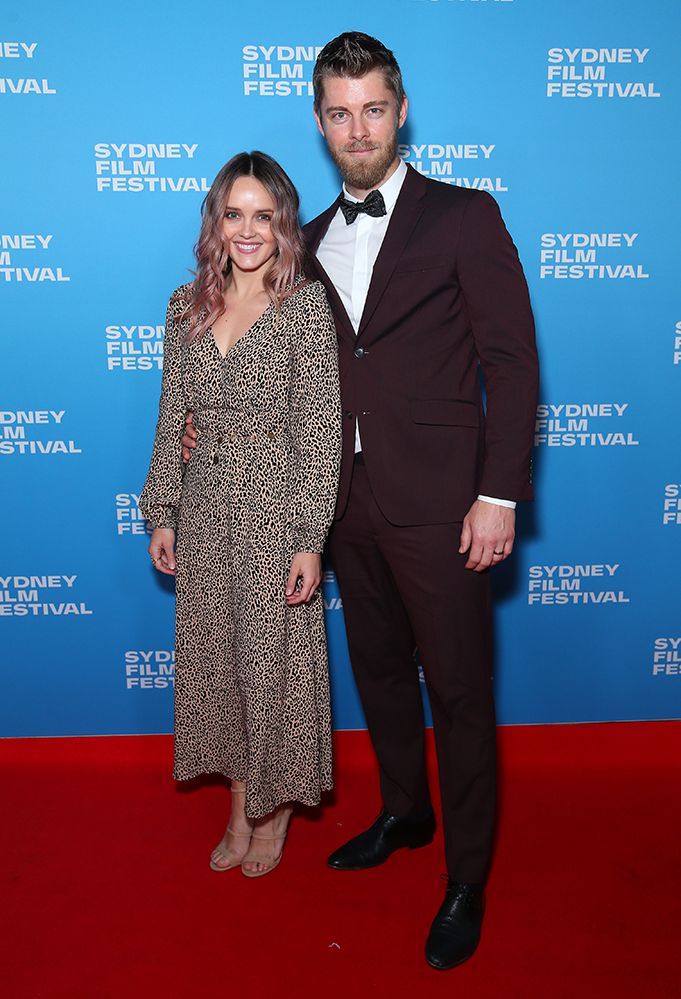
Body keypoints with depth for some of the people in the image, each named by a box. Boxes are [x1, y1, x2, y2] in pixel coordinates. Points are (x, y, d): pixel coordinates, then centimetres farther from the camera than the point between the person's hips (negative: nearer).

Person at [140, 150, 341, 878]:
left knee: (276, 654, 5)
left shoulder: (307, 305, -8)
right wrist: (161, 512, 6)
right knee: (214, 652, 12)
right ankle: (239, 806, 32)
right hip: (205, 507, 5)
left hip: (276, 504, -4)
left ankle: (276, 808, 29)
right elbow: (172, 417, 9)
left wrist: (310, 538, -14)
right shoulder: (187, 306, 6)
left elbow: (319, 430, -11)